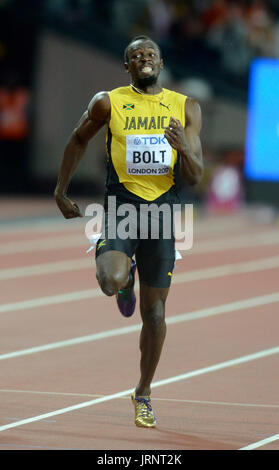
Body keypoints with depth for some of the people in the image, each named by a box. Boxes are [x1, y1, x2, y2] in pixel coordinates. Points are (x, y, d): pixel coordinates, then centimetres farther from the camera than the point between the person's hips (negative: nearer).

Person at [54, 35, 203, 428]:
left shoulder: (186, 108, 5)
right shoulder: (108, 103, 1)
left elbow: (195, 177, 3)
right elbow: (79, 140, 18)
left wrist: (184, 147, -18)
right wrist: (61, 191, 18)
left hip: (163, 210, 2)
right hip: (120, 204, -2)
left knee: (155, 311, 5)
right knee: (111, 282, -28)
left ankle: (144, 393, 23)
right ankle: (127, 278, 12)